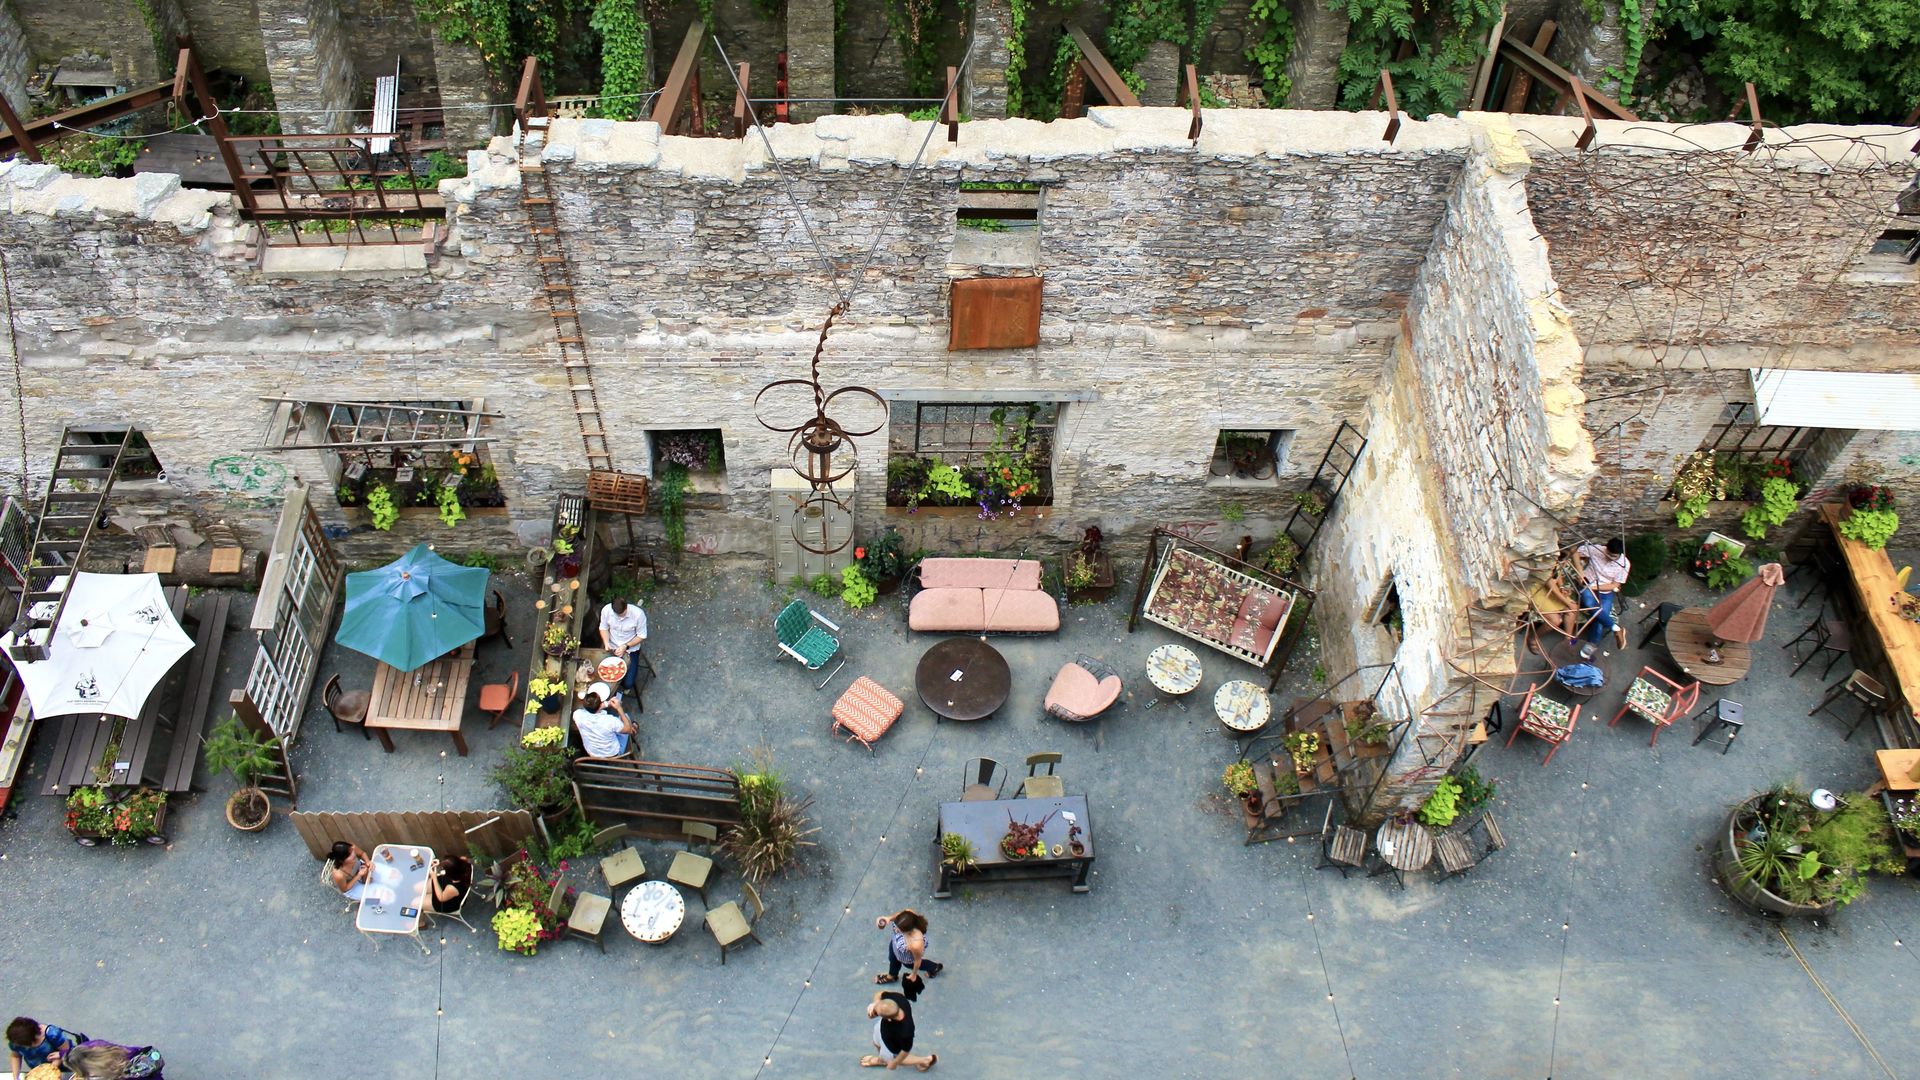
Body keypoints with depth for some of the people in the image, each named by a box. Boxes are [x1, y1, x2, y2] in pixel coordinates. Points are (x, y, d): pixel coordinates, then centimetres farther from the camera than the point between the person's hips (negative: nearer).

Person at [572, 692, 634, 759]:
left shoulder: (578, 715, -29)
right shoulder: (610, 721, -37)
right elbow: (628, 729, -17)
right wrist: (619, 708, -19)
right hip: (613, 755, -3)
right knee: (625, 716, 16)